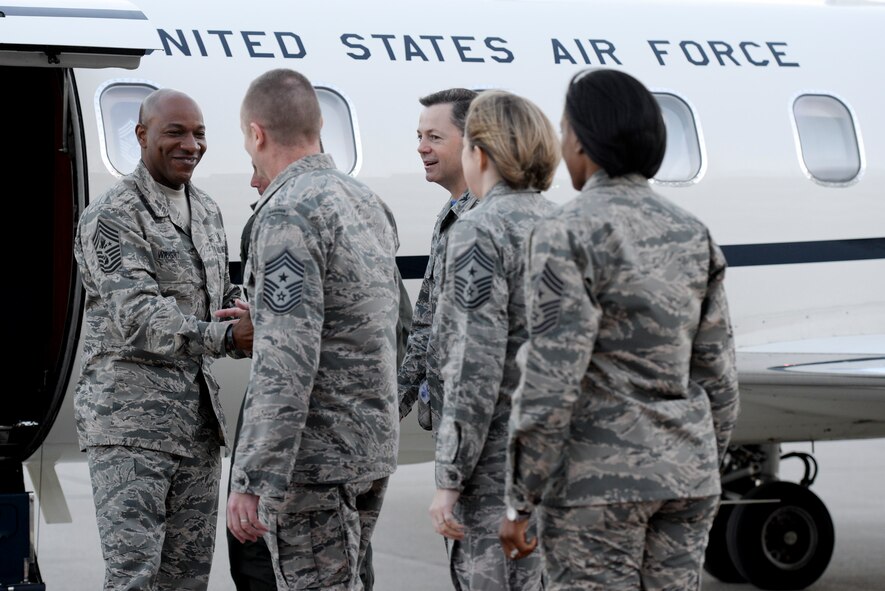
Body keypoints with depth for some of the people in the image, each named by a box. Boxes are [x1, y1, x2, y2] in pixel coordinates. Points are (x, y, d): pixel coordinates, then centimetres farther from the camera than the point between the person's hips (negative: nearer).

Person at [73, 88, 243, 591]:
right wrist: (224, 337, -33)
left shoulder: (207, 211, 16)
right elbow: (135, 317, -22)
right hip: (130, 422, -8)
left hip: (198, 418, 8)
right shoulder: (111, 218, -10)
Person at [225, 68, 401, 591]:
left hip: (316, 458, -9)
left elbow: (286, 365, -24)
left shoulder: (288, 216, -17)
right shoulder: (368, 202, 12)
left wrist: (252, 481, -24)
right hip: (374, 447, 9)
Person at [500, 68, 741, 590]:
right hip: (681, 473, 6)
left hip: (597, 478, -6)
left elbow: (551, 384, -18)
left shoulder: (569, 235, -13)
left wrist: (519, 502, -12)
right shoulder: (690, 233, 7)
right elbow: (717, 376, 10)